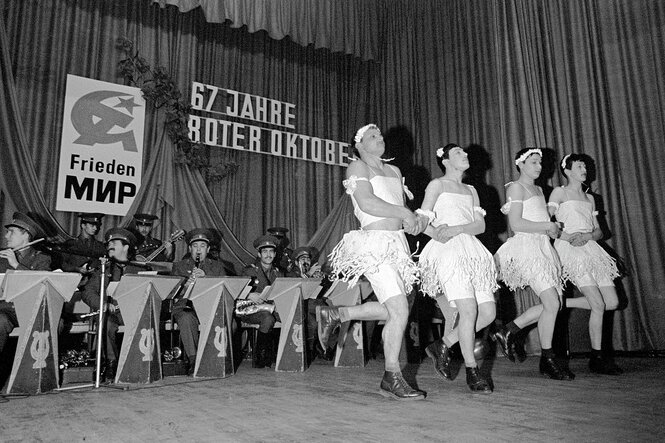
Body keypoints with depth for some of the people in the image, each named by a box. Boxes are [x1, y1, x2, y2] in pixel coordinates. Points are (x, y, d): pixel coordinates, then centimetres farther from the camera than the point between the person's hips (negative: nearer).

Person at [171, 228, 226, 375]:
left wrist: (205, 278, -12)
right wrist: (188, 283, -17)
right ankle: (193, 360, -27)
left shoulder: (217, 266, 19)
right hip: (186, 307, -1)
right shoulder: (179, 266, 16)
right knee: (186, 319, -37)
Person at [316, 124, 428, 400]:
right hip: (374, 242, -8)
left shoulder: (394, 171, 23)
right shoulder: (358, 167, 0)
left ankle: (334, 315, 27)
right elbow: (367, 203, -15)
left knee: (392, 310, 11)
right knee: (399, 310, -10)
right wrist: (405, 213, -10)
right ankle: (392, 379, 5)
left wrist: (418, 220, 0)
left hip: (396, 242, 8)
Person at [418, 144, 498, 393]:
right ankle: (472, 371, -3)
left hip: (472, 250, 6)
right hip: (448, 251, -6)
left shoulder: (471, 190, 25)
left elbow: (480, 225, 9)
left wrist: (456, 229, -10)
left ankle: (443, 346, 13)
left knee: (488, 312, -3)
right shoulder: (437, 185, 10)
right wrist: (436, 233, -22)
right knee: (469, 310, -17)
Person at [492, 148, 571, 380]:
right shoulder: (516, 187, -4)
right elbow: (516, 224, -14)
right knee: (552, 304, -12)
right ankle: (548, 361, 2)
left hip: (543, 247, 9)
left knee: (552, 304, 4)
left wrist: (552, 229, 9)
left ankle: (508, 331, 17)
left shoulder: (538, 189, 23)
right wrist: (547, 226, -8)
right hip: (526, 247, -9)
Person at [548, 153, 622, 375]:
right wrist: (566, 235, -19)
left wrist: (587, 236, -5)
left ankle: (562, 303, 11)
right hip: (569, 249, -7)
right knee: (598, 305, -11)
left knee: (612, 302, -1)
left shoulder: (589, 198, 23)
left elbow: (599, 231, 17)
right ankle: (597, 358, 1)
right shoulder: (559, 192, 5)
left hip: (590, 248, 7)